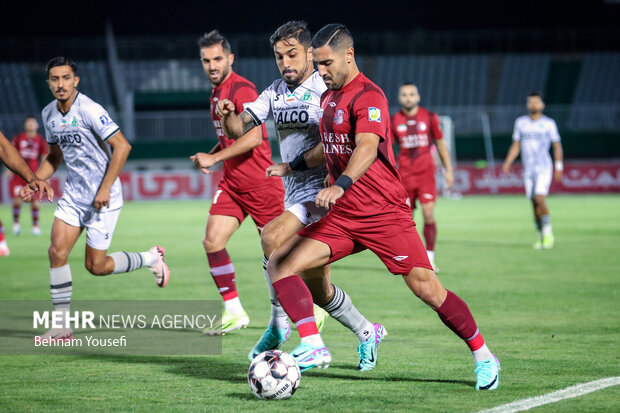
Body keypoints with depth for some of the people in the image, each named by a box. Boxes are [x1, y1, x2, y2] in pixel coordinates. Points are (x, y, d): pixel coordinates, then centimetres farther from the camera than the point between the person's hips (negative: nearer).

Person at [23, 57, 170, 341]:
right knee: (57, 252, -8)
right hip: (73, 195, 6)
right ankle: (62, 326, -2)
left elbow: (122, 146, -21)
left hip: (103, 197, -6)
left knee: (96, 266, -2)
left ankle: (151, 258, 24)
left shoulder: (89, 110, -19)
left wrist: (105, 189, -21)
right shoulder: (49, 114, 5)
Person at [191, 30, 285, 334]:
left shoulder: (242, 89, -15)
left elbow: (253, 137, -24)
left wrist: (215, 157, -22)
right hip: (232, 183, 8)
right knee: (212, 242, -6)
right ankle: (234, 312, 1)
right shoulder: (216, 93, 12)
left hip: (260, 183, -8)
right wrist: (207, 156, 8)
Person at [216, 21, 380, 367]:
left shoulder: (326, 90, -10)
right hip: (295, 194, 8)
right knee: (317, 288, 11)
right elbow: (239, 129, 7)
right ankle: (366, 332, 31)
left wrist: (291, 166, -18)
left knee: (272, 238, -29)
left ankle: (279, 323, -17)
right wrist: (228, 116, -14)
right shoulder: (276, 92, 11)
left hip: (322, 191, -8)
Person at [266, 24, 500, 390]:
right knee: (280, 264, -9)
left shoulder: (368, 96, -13)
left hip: (384, 212, -8)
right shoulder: (328, 97, 13)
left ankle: (483, 356, 7)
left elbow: (367, 147, -32)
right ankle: (314, 347, -17)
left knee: (426, 288, -10)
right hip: (342, 215, 8)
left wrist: (340, 186, -46)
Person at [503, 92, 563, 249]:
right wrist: (508, 162, 2)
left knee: (540, 199, -19)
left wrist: (559, 167, -2)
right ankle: (541, 236, 11)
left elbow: (557, 146, 5)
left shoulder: (548, 124, 1)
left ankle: (548, 233, -10)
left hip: (544, 167, -4)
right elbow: (516, 145, 14)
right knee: (534, 204, 3)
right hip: (528, 169, 4)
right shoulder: (521, 122, 10)